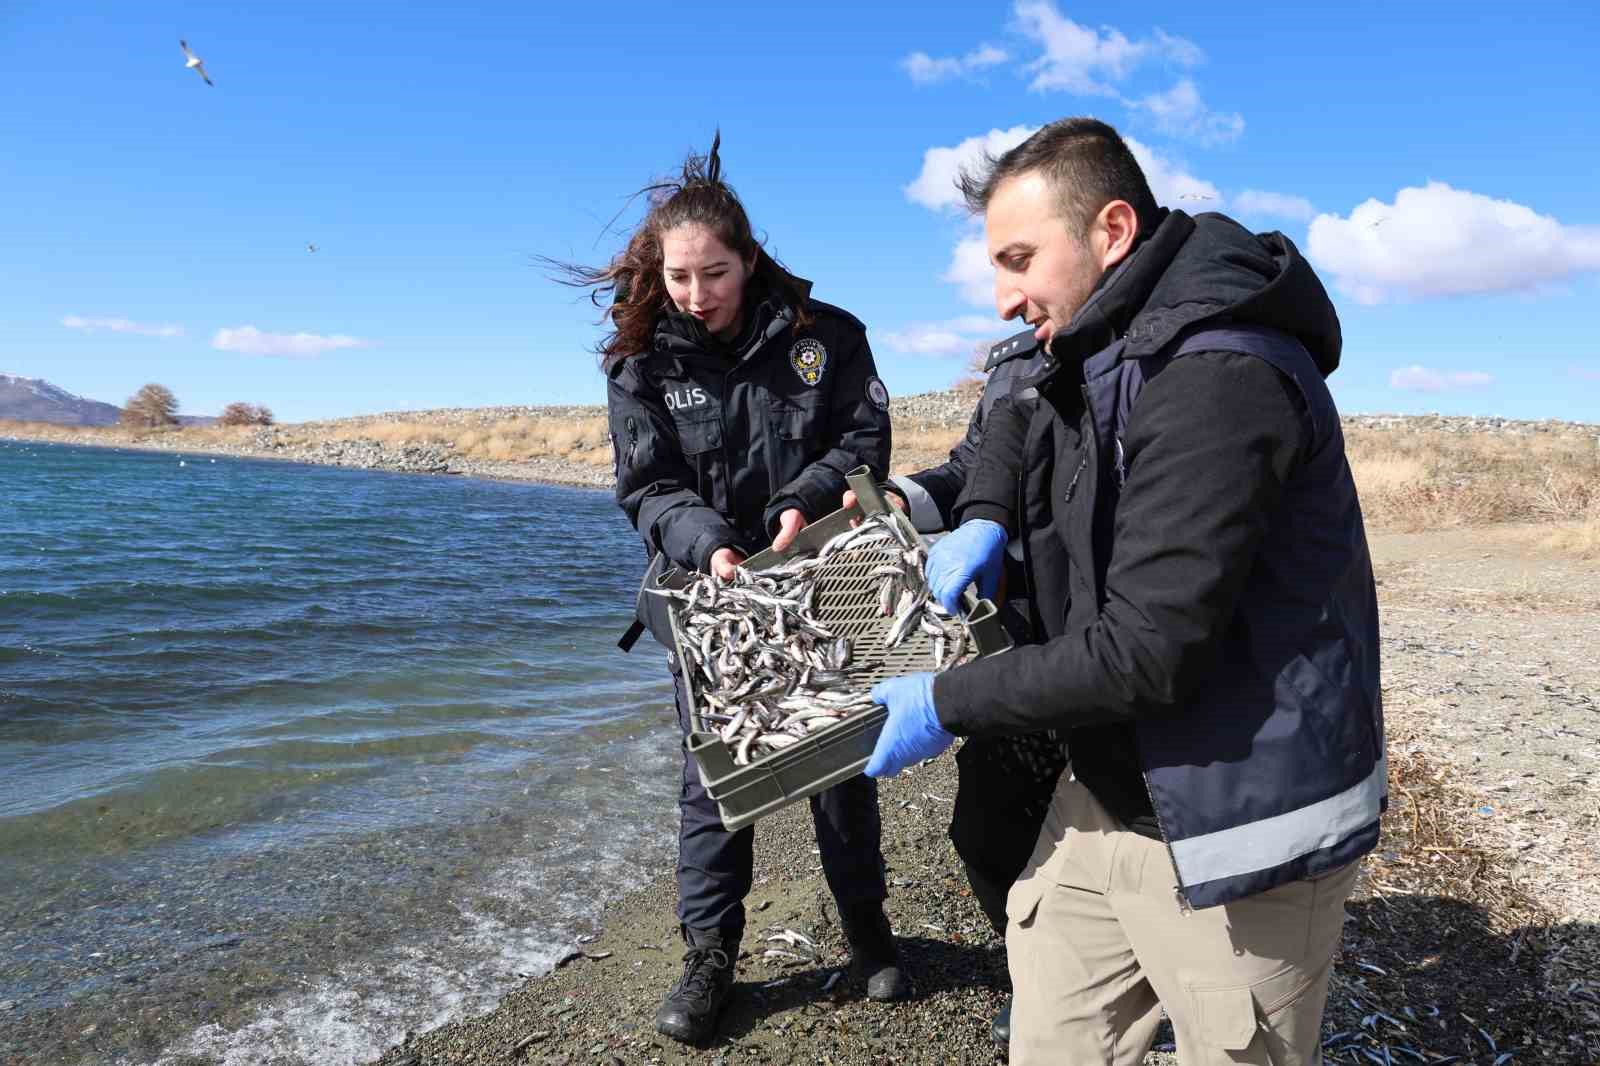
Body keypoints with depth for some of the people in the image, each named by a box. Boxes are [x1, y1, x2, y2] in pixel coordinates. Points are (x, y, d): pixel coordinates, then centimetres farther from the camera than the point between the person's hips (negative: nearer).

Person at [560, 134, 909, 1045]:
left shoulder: (822, 335, -4)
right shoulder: (643, 362, -3)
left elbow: (865, 441, -5)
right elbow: (649, 487, -7)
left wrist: (803, 502, -23)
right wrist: (708, 545, -26)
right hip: (710, 592, 0)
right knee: (713, 772, 5)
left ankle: (869, 932, 33)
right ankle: (710, 956, 22)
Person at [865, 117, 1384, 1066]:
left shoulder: (1217, 380, -24)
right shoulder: (1101, 359, 5)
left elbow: (1145, 651, -27)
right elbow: (1021, 422, 27)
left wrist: (946, 706, -16)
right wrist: (983, 520, 5)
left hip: (1231, 833, -8)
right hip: (1110, 798, 8)